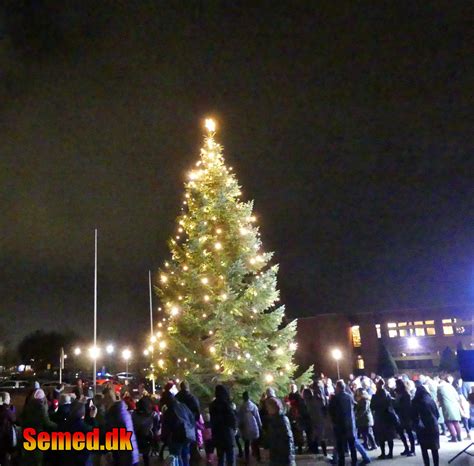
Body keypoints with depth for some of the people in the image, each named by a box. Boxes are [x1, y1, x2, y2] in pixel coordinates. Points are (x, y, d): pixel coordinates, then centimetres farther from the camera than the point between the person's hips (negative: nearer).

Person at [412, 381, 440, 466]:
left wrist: (416, 426, 9)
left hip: (422, 428, -3)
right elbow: (437, 414, 6)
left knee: (424, 450, 5)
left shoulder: (415, 402, -7)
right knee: (434, 449, 11)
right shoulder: (430, 399, 2)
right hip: (433, 426, 3)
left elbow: (413, 416, -6)